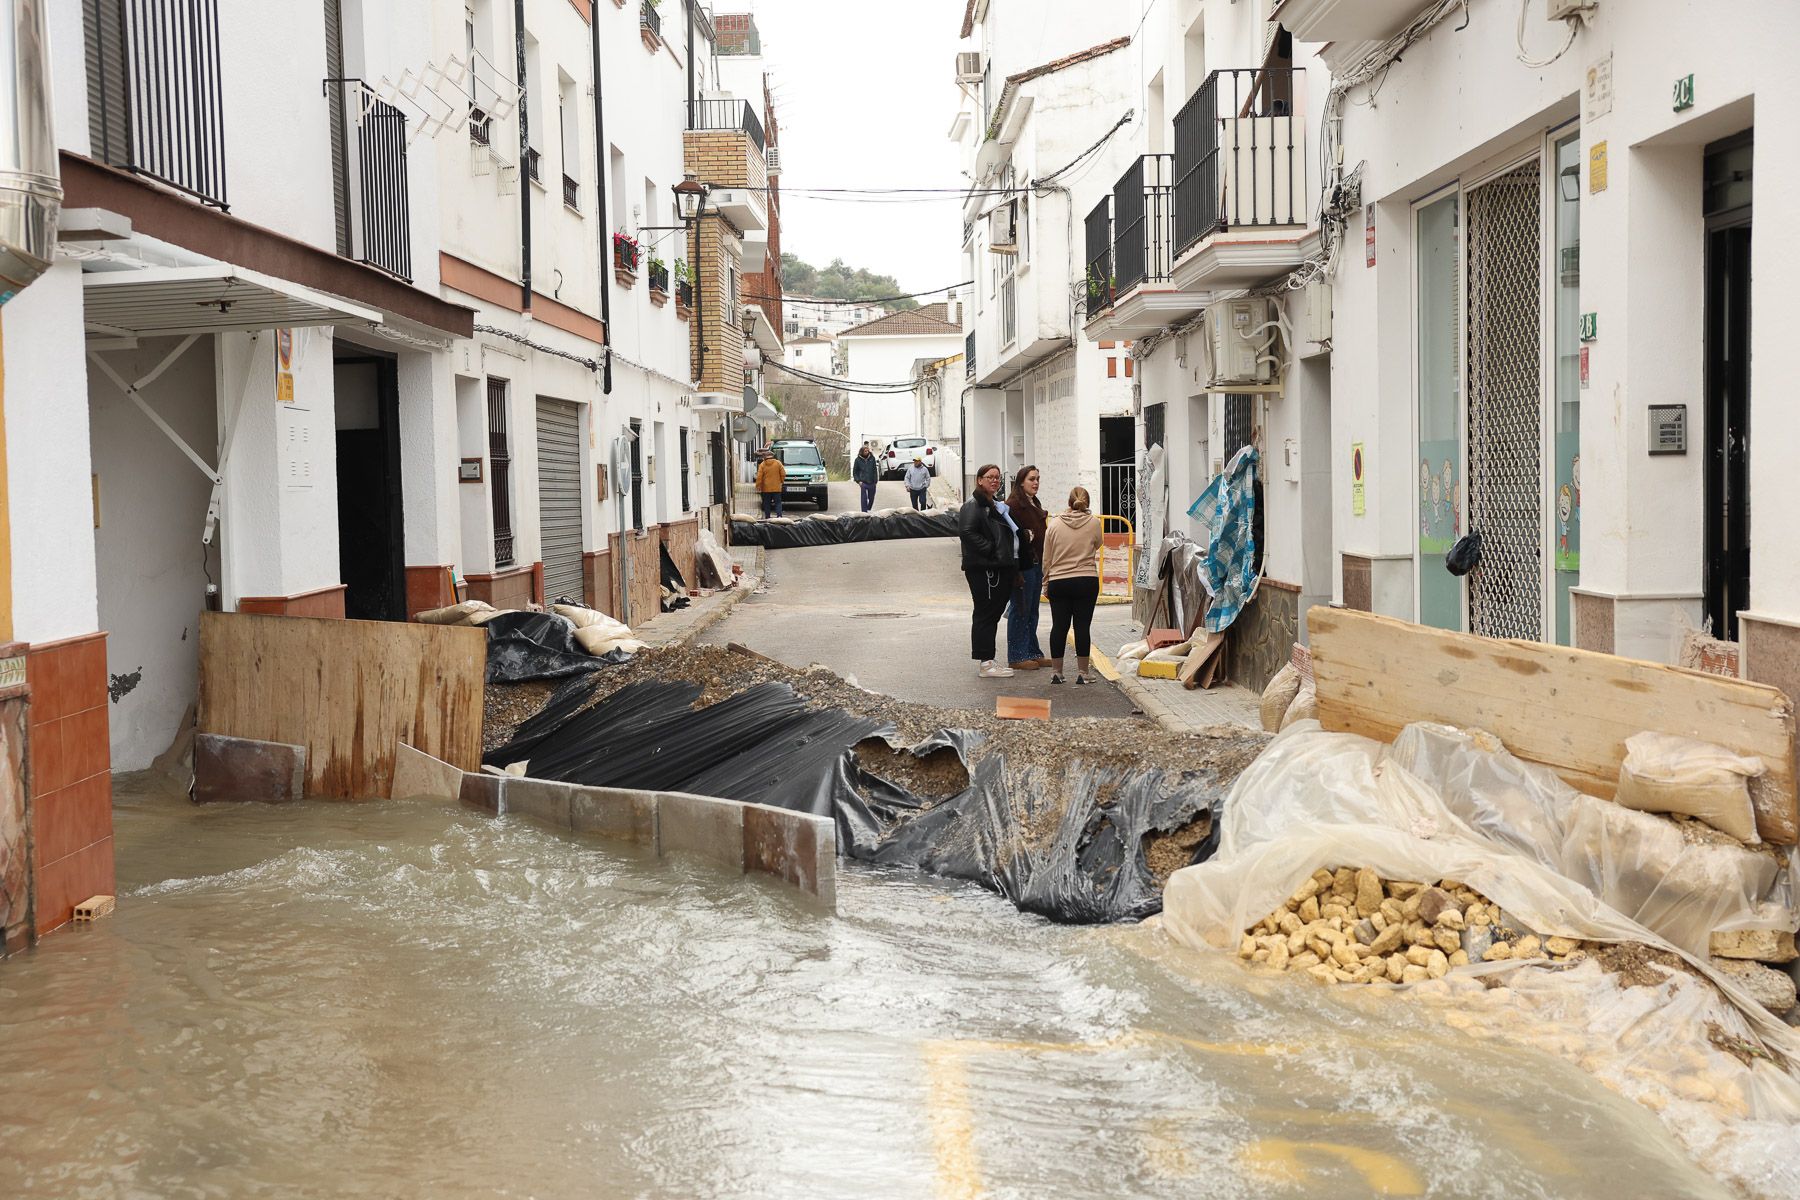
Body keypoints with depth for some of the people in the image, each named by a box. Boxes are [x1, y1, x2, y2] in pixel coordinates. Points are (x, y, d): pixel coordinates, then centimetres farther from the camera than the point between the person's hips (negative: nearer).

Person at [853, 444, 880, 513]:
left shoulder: (872, 458, 2)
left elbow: (875, 470, 7)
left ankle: (868, 509, 32)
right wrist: (858, 481, -5)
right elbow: (854, 472, 5)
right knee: (864, 498, -8)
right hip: (863, 483, -2)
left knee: (871, 498, 11)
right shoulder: (858, 460, -2)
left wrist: (875, 480, 1)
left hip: (872, 482, 2)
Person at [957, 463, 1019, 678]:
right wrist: (990, 549, -21)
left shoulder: (995, 505, 21)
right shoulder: (974, 505, -10)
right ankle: (985, 663, -3)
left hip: (999, 568, 10)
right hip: (983, 569, -10)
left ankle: (987, 661, 20)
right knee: (985, 614, -6)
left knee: (992, 613, 13)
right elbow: (967, 531, -24)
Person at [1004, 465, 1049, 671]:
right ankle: (1017, 657, 3)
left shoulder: (1035, 504, 16)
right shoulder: (1013, 505, -13)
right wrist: (1015, 571, -23)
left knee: (1032, 611, 14)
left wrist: (1044, 565, 18)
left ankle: (1033, 652, 22)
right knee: (1020, 611, -3)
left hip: (1036, 565, 9)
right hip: (1023, 567, -9)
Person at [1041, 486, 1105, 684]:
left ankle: (1057, 672, 11)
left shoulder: (1055, 523, 1)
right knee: (1082, 626, 1)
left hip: (1058, 582, 1)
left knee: (1059, 626, 6)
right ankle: (1083, 672, 4)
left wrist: (1046, 583, 12)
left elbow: (1046, 558, 4)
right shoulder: (1094, 523, -3)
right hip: (1087, 582, -1)